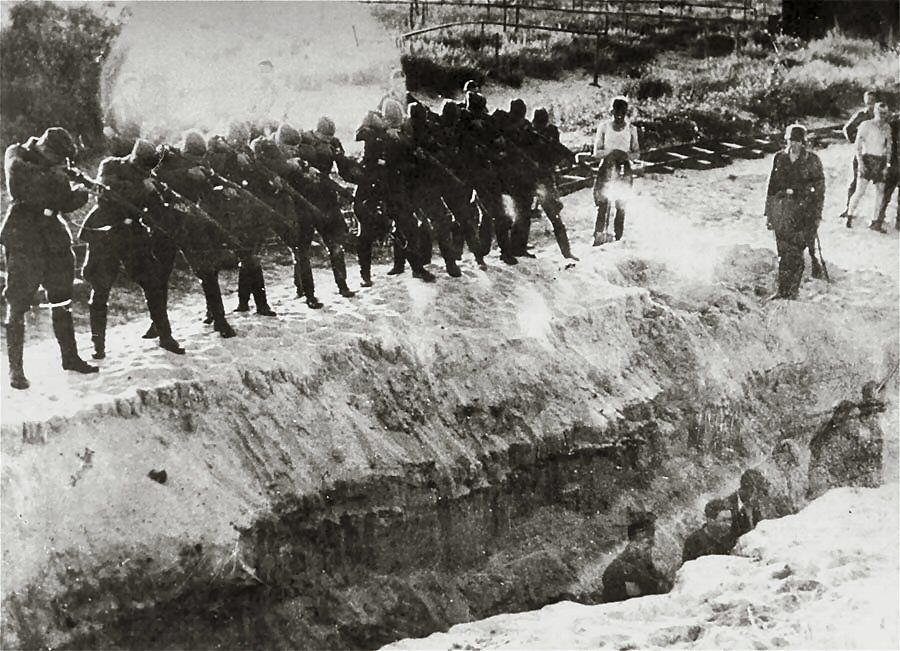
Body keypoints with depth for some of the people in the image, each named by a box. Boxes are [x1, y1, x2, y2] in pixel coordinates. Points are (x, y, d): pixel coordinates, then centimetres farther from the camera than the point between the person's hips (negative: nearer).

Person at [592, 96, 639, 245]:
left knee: (621, 206, 0)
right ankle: (599, 237, -6)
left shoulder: (631, 129, 5)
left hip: (624, 168, 1)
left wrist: (626, 156, -12)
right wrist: (609, 152, -20)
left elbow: (637, 151, 10)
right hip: (606, 167, -1)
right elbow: (596, 153, 0)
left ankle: (618, 238, 5)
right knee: (603, 204, -8)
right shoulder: (604, 127, 1)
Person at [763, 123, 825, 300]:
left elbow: (820, 188, 2)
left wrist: (817, 215, -2)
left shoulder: (812, 161, 0)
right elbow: (772, 186, 13)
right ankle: (783, 290, 10)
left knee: (795, 251, -6)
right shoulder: (780, 158, 8)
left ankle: (793, 290, 3)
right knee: (783, 251, 3)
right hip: (781, 209, 3)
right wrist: (768, 213, 11)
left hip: (803, 211, -3)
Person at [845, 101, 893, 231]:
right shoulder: (866, 125, -2)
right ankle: (849, 216, 0)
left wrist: (887, 164, 10)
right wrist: (860, 162, -13)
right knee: (860, 191, -13)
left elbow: (888, 147, 19)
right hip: (867, 160, -5)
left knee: (880, 192, 3)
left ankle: (875, 222, 10)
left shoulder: (887, 127, 13)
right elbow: (858, 146, -5)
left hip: (881, 162, 5)